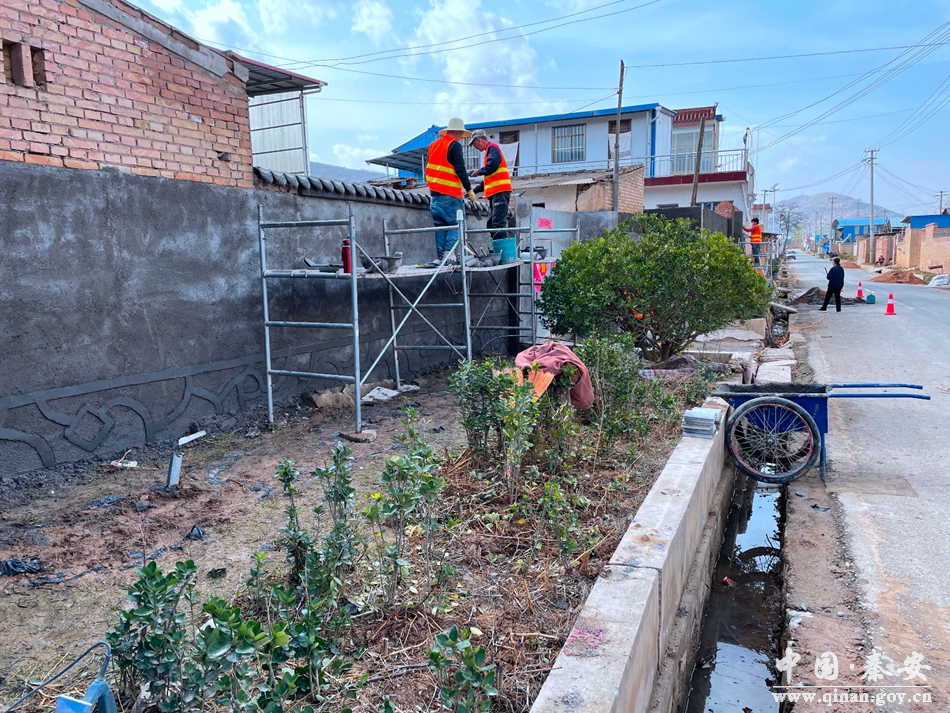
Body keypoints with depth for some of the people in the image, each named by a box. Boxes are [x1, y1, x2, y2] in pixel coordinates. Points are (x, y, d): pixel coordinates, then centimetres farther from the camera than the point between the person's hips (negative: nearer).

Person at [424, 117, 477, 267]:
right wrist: (469, 189, -6)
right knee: (456, 225, -4)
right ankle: (448, 254, -18)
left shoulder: (433, 145, 16)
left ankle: (441, 257, 5)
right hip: (450, 194, -7)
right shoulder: (455, 146, -7)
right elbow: (460, 170, -12)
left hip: (434, 193, 7)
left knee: (440, 226, 9)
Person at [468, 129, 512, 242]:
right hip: (496, 192, 11)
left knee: (498, 223, -16)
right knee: (491, 224, 10)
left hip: (500, 191, -11)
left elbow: (492, 166, -22)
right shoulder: (490, 149, 27)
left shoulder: (492, 147, -3)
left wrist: (479, 172, -5)